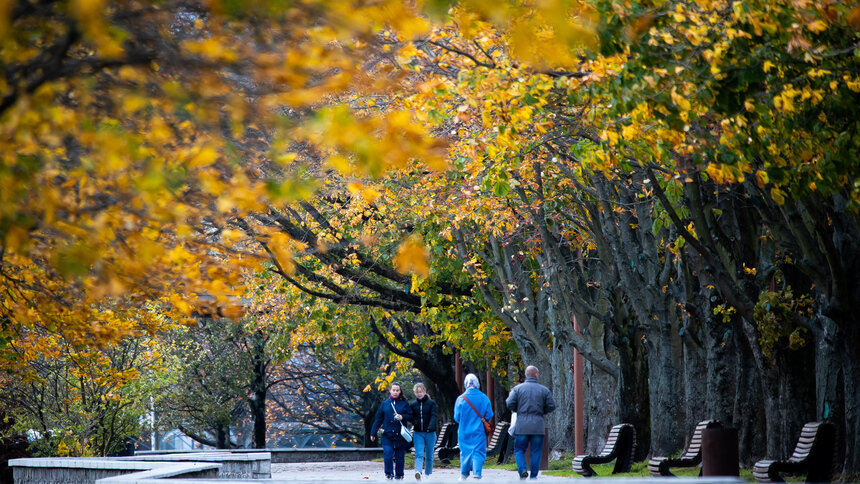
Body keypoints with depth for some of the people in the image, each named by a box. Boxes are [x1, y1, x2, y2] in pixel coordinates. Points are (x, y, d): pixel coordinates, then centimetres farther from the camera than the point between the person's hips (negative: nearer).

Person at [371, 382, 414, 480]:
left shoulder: (404, 403, 5)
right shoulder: (385, 403, 8)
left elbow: (411, 416, 5)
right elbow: (378, 419, 11)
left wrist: (402, 417, -14)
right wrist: (373, 433, 10)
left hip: (400, 435, 0)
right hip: (387, 435, 0)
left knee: (399, 456, 4)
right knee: (387, 454, -13)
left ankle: (399, 474, 18)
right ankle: (389, 473, 0)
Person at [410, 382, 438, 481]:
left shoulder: (431, 403, -1)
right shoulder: (413, 404, 8)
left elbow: (433, 416, -11)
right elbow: (411, 417, 15)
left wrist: (431, 427, -29)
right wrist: (414, 421, -9)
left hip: (430, 433, -1)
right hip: (418, 433, 1)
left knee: (429, 455, 8)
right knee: (419, 454, -15)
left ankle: (427, 474, 23)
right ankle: (418, 472, -32)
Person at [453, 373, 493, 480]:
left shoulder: (461, 399, -7)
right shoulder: (484, 398, -6)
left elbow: (457, 417, -3)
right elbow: (489, 415, -2)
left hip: (464, 432, 1)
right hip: (479, 432, -1)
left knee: (465, 452, 14)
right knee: (478, 452, 1)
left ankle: (464, 475, 22)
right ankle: (477, 474, -14)